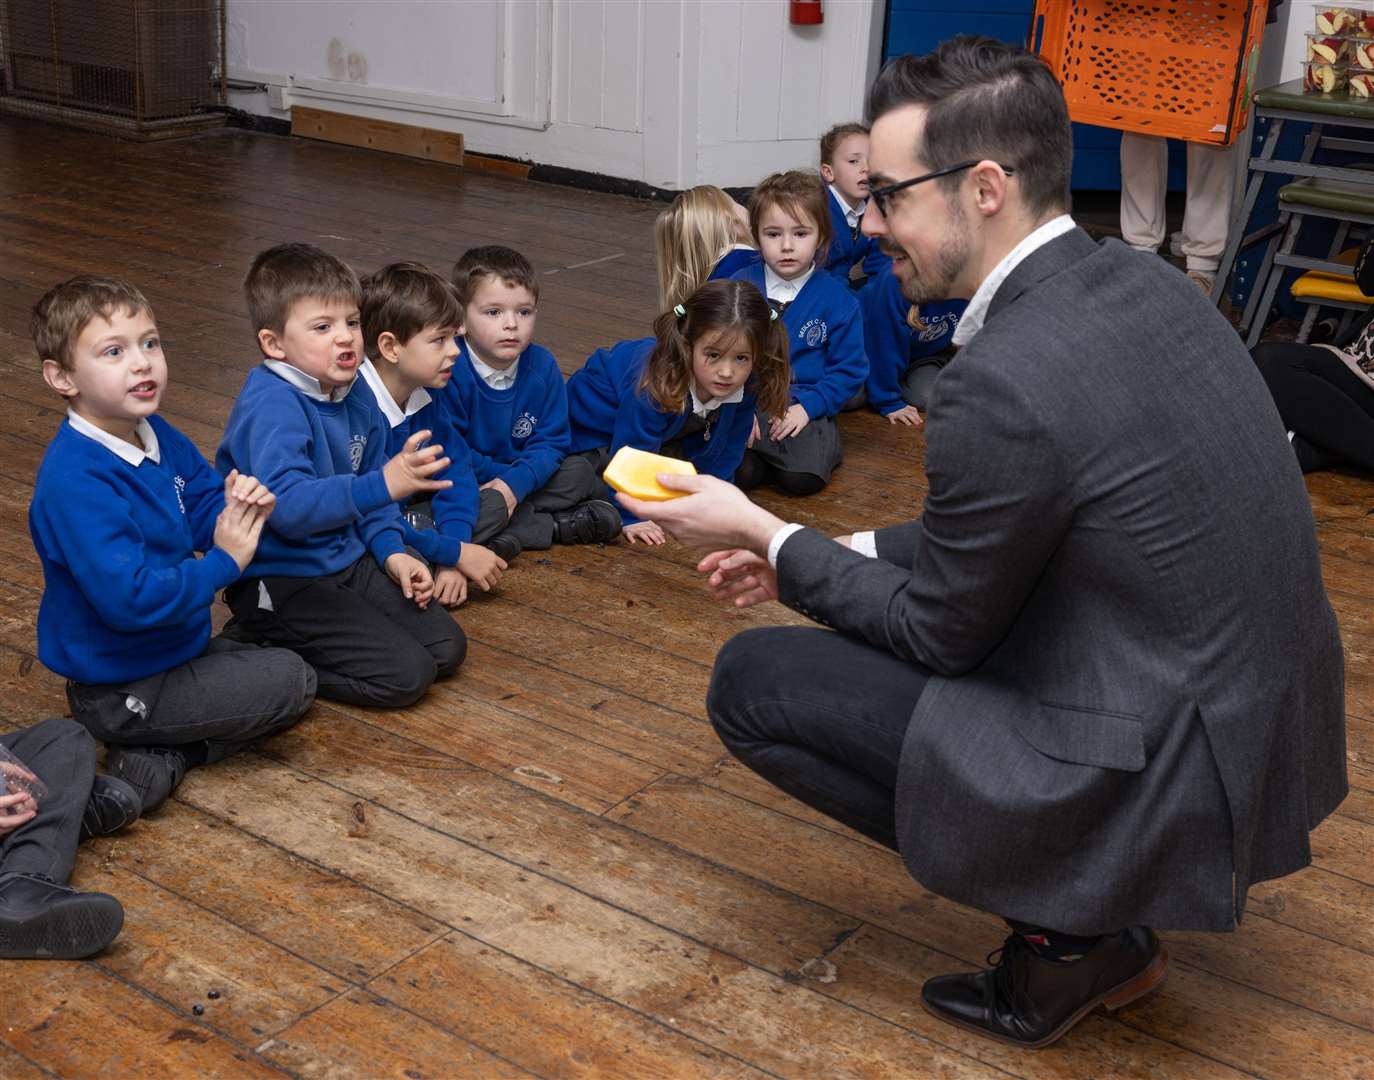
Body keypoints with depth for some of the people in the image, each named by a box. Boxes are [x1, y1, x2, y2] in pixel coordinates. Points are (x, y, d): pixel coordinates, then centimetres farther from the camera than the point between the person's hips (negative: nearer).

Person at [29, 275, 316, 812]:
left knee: (296, 672, 20)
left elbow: (203, 505, 10)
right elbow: (129, 598, -35)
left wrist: (239, 504, -14)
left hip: (177, 645, 10)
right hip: (120, 691, -9)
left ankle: (164, 758, 7)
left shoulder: (159, 437, 0)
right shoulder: (75, 482, -29)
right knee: (290, 683, -8)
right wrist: (223, 563, -24)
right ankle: (149, 753, -1)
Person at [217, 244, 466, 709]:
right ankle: (259, 649, 0)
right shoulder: (271, 405, -23)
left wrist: (392, 551, 2)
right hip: (281, 580, -9)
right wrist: (384, 484, -48)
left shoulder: (355, 399, 5)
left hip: (347, 562, 9)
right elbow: (287, 504, -38)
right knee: (406, 675, -15)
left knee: (446, 647, 4)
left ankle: (286, 638, 12)